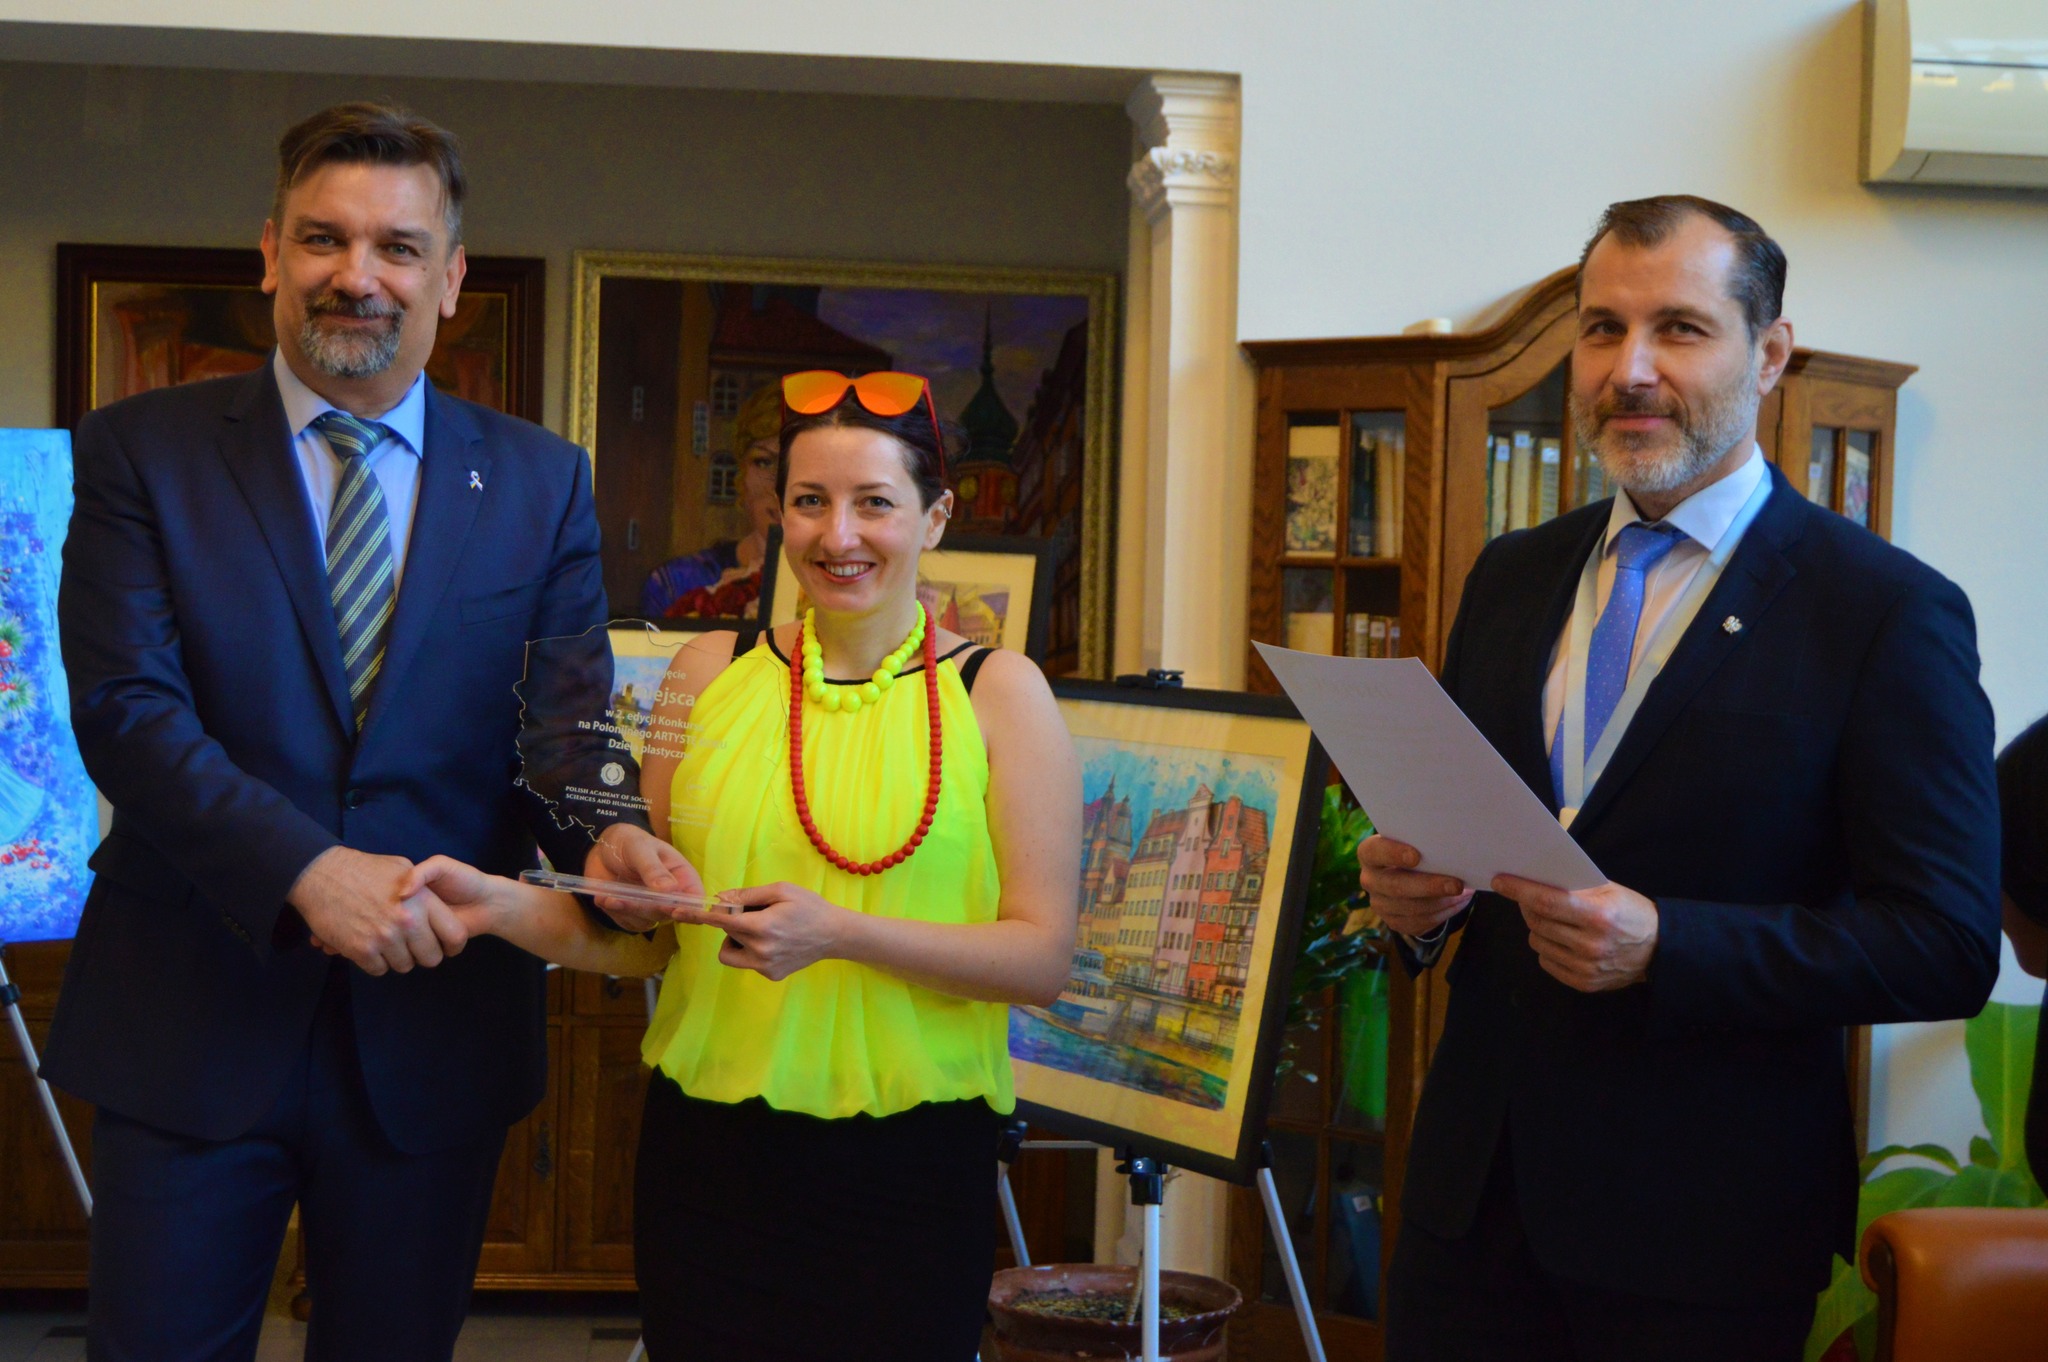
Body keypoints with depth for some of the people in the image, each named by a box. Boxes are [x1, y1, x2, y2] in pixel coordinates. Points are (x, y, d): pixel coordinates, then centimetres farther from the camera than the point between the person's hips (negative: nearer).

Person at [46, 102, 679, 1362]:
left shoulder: (541, 483, 5)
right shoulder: (143, 452, -1)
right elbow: (125, 706, -11)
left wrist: (600, 835, -21)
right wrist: (308, 871, -25)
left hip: (436, 1032, 2)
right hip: (192, 1025, -1)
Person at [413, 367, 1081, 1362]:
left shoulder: (998, 694, -2)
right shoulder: (712, 674, 6)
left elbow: (1044, 956, -8)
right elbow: (642, 936, 8)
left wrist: (837, 933, -20)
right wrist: (497, 904, -11)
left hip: (909, 1163, -2)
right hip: (710, 1154, 2)